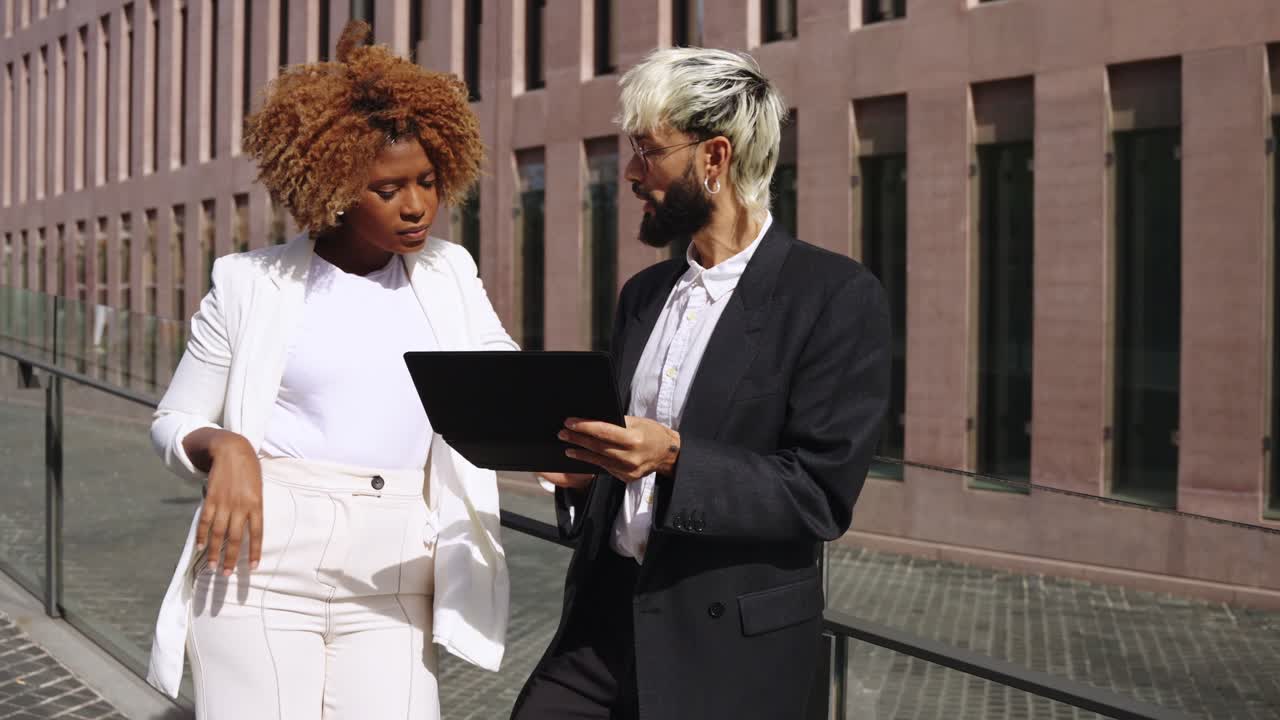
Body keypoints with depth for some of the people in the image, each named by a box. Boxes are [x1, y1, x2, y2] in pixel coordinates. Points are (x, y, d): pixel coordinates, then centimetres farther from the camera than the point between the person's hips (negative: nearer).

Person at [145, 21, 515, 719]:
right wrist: (224, 447, -14)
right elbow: (173, 421, 9)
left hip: (393, 581, 2)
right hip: (262, 565, -2)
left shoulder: (449, 275, 10)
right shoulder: (252, 282, 2)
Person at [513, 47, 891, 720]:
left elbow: (822, 495, -15)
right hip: (603, 614, 6)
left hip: (728, 646, -5)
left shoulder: (838, 297, -11)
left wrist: (675, 457, -26)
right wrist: (580, 469, -2)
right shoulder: (642, 293, 11)